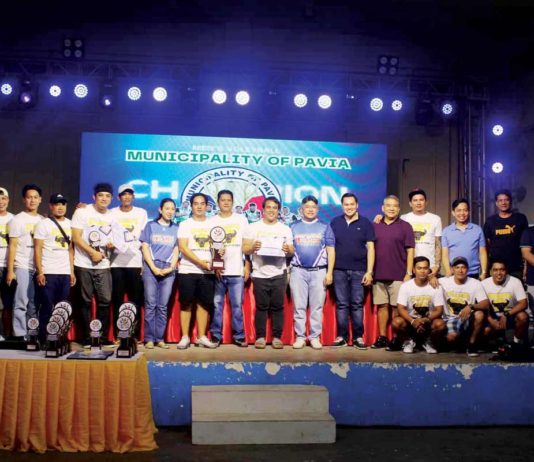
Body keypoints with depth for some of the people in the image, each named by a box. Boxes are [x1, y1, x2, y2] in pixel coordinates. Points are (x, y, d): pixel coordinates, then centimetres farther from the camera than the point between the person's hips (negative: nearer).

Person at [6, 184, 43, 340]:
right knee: (21, 303, -5)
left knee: (35, 304, 6)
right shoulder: (17, 220, 1)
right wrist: (10, 270, -8)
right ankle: (20, 335, -2)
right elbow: (12, 246, -2)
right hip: (22, 267, -4)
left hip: (40, 268, 4)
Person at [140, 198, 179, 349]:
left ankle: (160, 338, 3)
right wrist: (154, 268, -7)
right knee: (150, 304, -5)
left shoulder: (176, 229, 13)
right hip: (150, 268, -2)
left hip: (168, 270, 2)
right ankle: (149, 339, -2)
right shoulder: (150, 226, 8)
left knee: (163, 306, 1)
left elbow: (176, 250, 10)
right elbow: (144, 248, 3)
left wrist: (170, 268, -5)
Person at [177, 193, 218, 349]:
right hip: (187, 271, -2)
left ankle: (202, 337, 12)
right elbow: (183, 248, -7)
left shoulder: (212, 225, 12)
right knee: (186, 304, 1)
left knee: (204, 304, 5)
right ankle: (185, 337, 8)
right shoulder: (185, 224, 3)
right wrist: (201, 263, -16)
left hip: (207, 272, 2)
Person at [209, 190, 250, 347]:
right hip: (217, 270, 0)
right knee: (217, 305, 2)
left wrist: (247, 265, 1)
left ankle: (239, 336, 6)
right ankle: (216, 336, 8)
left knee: (237, 305, 0)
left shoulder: (241, 219, 9)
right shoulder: (212, 221, 9)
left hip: (237, 270, 0)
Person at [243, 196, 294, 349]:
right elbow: (245, 249, 3)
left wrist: (288, 250, -12)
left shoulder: (285, 229, 12)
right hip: (260, 274, -1)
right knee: (261, 307, 1)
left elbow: (291, 252, 10)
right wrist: (253, 247, -18)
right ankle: (260, 337, 8)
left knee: (277, 307, 1)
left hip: (279, 274, 1)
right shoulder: (253, 227, 7)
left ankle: (276, 337, 8)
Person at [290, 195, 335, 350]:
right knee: (299, 307, 2)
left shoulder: (325, 227, 7)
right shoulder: (294, 227, 10)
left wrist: (329, 272, -4)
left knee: (317, 307, 1)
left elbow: (331, 251, 4)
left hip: (319, 271, -1)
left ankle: (315, 337, 8)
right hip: (298, 271, 1)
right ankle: (300, 337, 9)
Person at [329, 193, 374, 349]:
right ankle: (341, 336, 10)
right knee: (341, 304, 4)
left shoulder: (365, 223, 3)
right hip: (339, 270, 1)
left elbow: (370, 248, 1)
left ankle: (358, 337, 8)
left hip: (359, 271, -1)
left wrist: (369, 271, -6)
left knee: (357, 305, 1)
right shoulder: (335, 223, 7)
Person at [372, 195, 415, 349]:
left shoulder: (405, 226, 3)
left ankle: (396, 339, 7)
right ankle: (382, 337, 14)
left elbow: (410, 251, -1)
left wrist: (408, 273, -8)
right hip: (378, 274, 3)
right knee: (382, 306, 7)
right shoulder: (375, 226, 11)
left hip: (398, 275, -3)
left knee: (396, 307, -1)